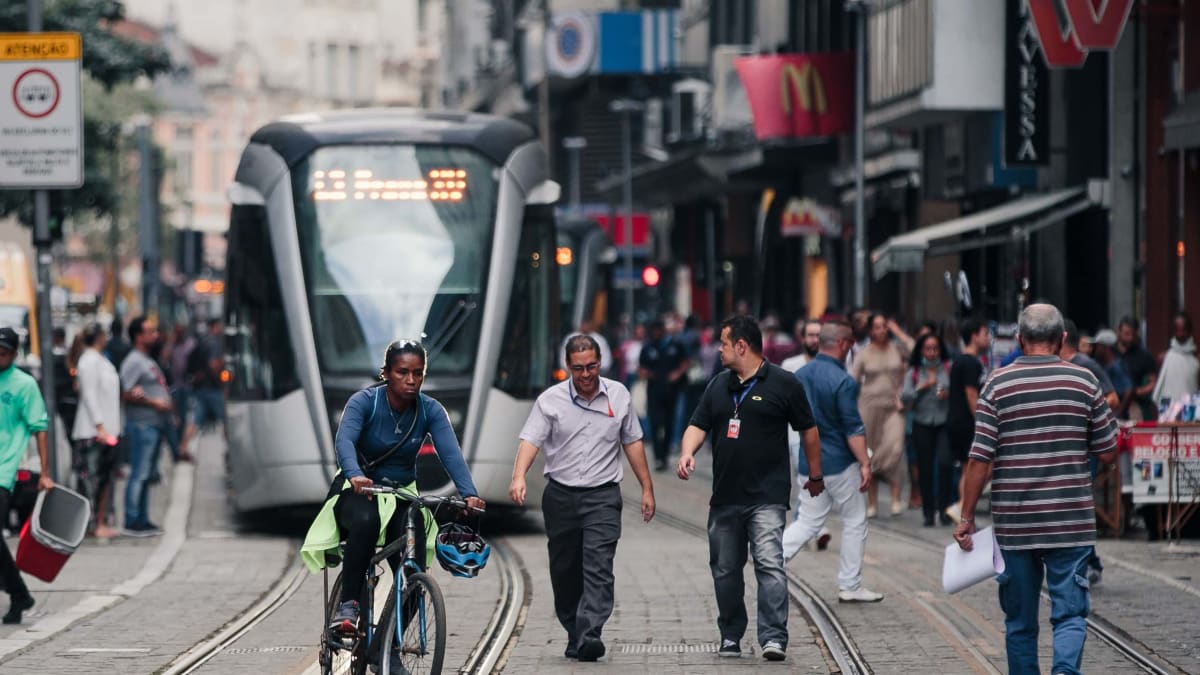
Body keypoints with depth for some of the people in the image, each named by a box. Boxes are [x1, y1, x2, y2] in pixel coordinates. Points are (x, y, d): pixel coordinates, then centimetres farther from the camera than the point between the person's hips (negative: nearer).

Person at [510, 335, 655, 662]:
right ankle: (574, 635, 21)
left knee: (599, 568, -15)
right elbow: (530, 440, -11)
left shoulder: (618, 395, 5)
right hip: (560, 496, 1)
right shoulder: (551, 400, -1)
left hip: (602, 496, -1)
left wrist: (647, 488, 12)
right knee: (564, 572, 7)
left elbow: (632, 442, 13)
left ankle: (589, 636, -24)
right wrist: (519, 476, -29)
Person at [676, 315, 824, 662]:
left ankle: (774, 639, -22)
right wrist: (687, 453, -11)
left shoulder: (783, 384, -2)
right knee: (725, 570, 11)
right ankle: (730, 637, 23)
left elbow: (808, 430, 5)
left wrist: (816, 476, 9)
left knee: (770, 565, -17)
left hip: (767, 497, -6)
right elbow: (698, 425, 10)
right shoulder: (719, 386, 14)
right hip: (725, 497, 6)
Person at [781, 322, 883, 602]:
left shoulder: (800, 375, 5)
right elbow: (853, 429, -19)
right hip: (840, 464, -6)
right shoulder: (843, 382, -16)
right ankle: (850, 586, 12)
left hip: (809, 462, 6)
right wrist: (865, 463, -16)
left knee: (808, 522, 12)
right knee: (855, 522, 8)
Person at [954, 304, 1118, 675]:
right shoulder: (1084, 381, 0)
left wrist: (967, 517, 1)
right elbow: (1107, 451, 4)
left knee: (1020, 621, 12)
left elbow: (980, 459, -6)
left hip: (1014, 525, 1)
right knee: (1070, 614, -1)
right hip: (1071, 521, -1)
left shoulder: (997, 385, -3)